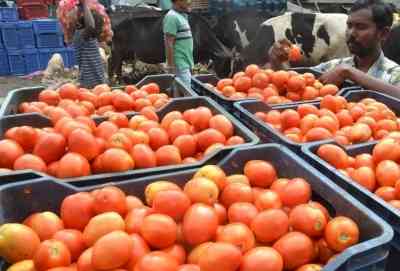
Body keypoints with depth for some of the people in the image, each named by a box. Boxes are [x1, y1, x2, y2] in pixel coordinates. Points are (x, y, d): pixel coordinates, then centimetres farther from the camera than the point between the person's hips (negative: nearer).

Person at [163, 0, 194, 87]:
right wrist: (171, 67, -21)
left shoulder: (182, 16, 16)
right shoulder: (172, 16, -13)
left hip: (186, 64, 9)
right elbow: (169, 44, -18)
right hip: (180, 66, -9)